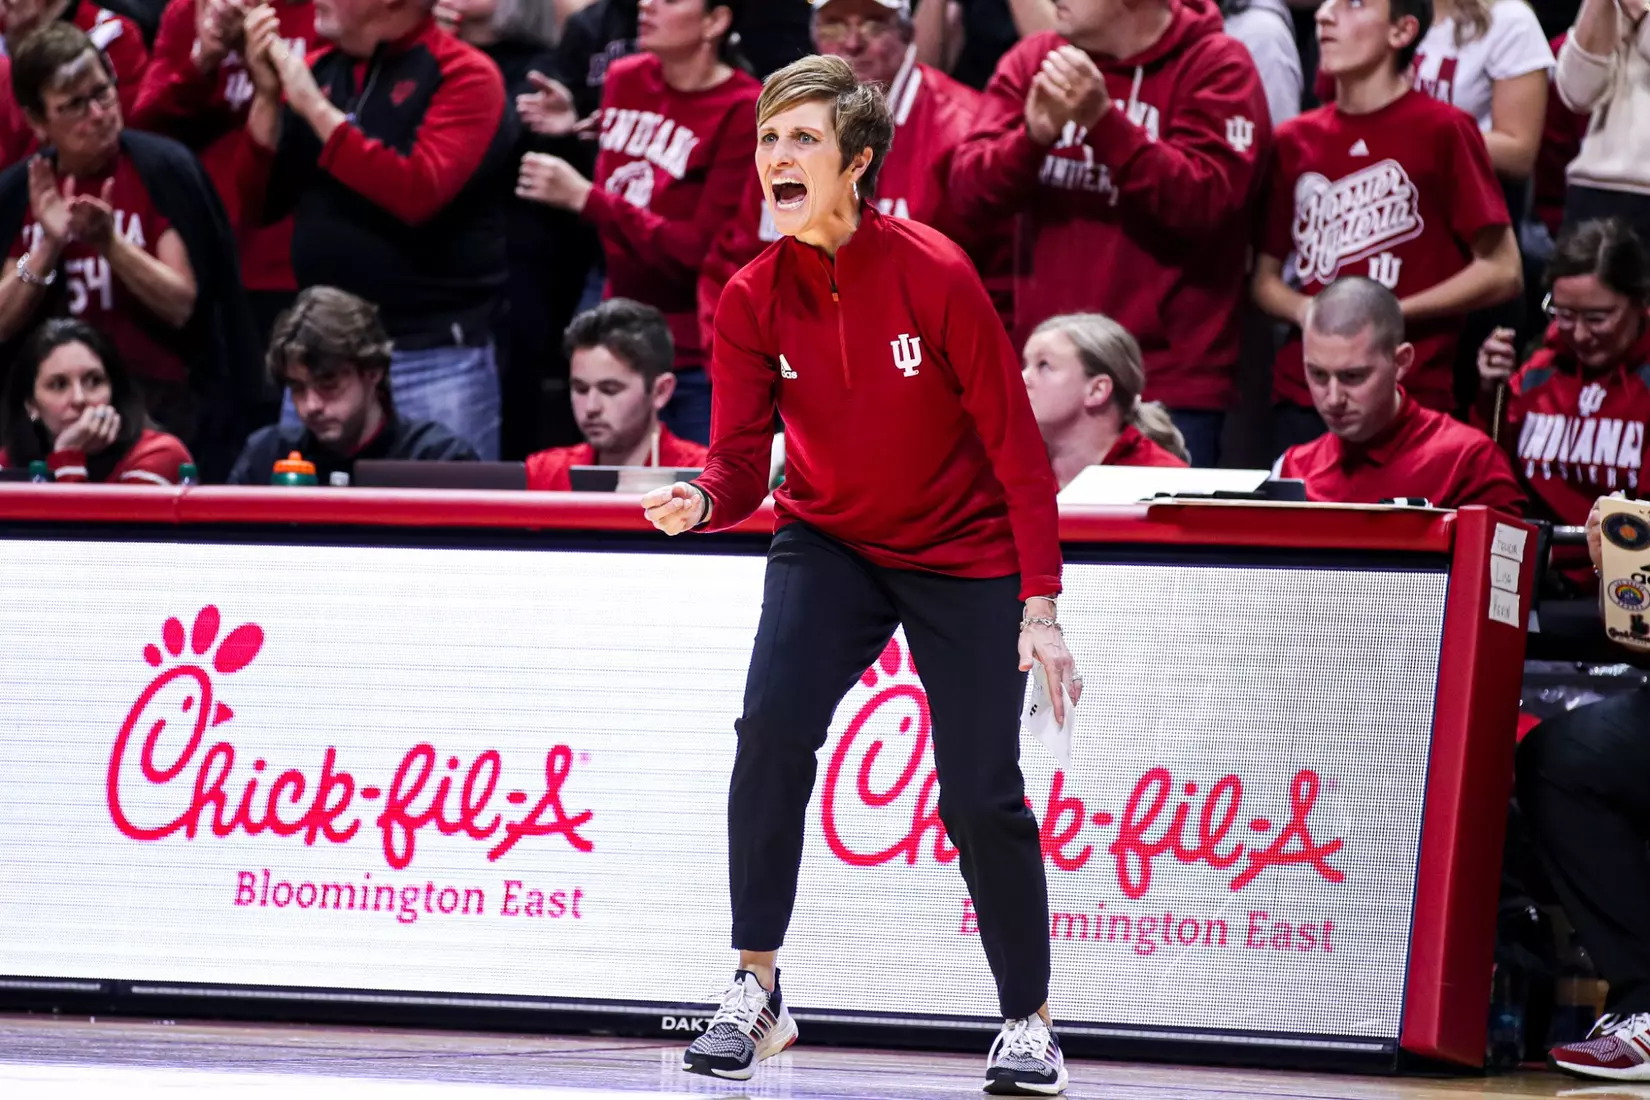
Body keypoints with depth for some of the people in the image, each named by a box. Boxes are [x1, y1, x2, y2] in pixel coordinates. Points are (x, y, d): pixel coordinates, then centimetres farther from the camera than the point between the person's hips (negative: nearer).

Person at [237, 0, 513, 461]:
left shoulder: (461, 74, -7)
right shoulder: (319, 70, 10)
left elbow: (417, 193, -22)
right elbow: (263, 202, 9)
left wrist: (315, 107, -18)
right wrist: (269, 96, -4)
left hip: (435, 358, -6)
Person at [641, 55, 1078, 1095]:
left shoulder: (935, 274, -20)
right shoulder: (753, 299, -11)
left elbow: (1017, 447, -14)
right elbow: (742, 463, -12)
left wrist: (1040, 606, -16)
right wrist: (701, 500, -36)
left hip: (963, 555, -2)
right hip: (829, 543, 2)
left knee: (982, 797, -4)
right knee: (772, 728, -22)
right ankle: (756, 991, -13)